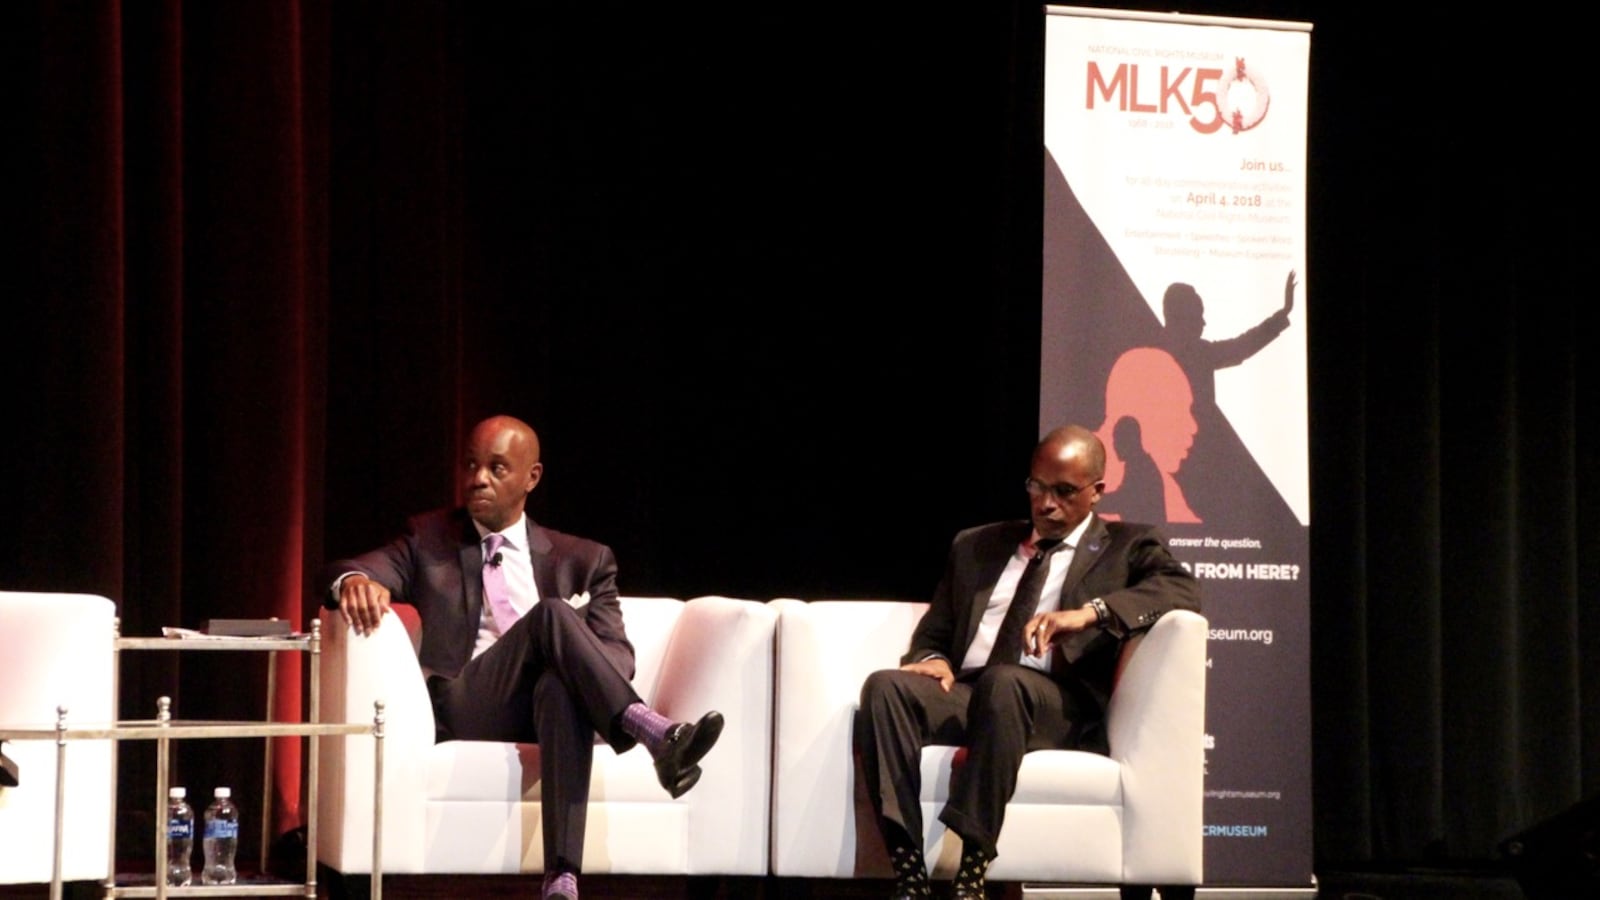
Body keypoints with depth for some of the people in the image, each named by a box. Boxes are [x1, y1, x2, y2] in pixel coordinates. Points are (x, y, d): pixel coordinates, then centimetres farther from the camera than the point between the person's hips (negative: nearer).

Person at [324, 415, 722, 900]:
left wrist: (576, 634, -14)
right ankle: (655, 733, -48)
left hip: (548, 697, 1)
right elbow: (347, 571, 5)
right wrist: (354, 581, -22)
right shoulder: (430, 540, 22)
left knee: (562, 686, -40)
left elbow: (619, 652, 11)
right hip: (465, 703, -1)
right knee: (552, 612, -29)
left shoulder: (581, 560, 22)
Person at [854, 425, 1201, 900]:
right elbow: (933, 633, 27)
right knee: (885, 687, -28)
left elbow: (1182, 590, -4)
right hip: (965, 694, 4)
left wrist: (1089, 612, -19)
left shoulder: (1126, 547, 16)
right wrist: (933, 660, 0)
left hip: (1058, 706, -4)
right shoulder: (976, 546, 28)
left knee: (1002, 682, -39)